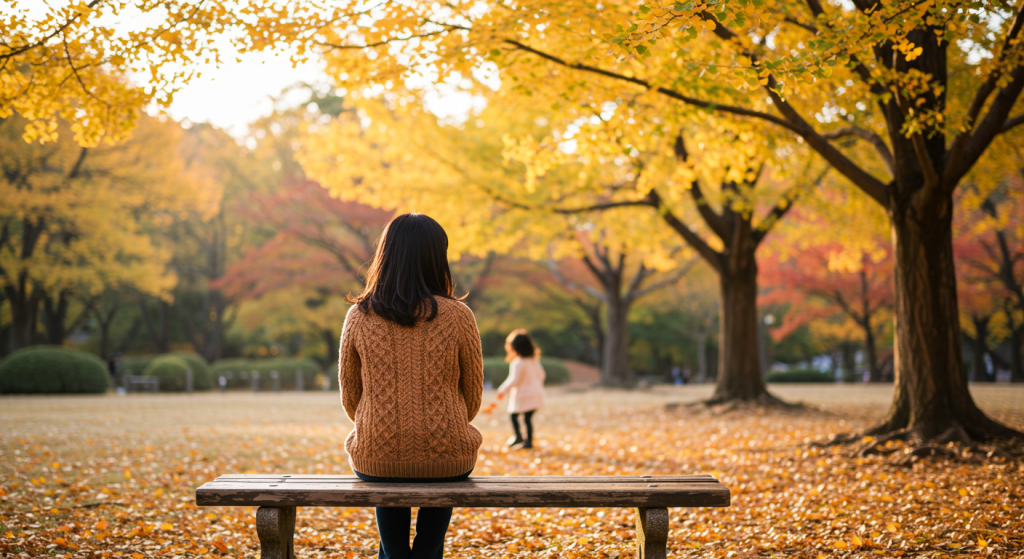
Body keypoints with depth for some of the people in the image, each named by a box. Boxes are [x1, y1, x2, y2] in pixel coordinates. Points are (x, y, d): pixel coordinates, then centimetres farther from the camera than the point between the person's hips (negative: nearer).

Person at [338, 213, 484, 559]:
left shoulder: (359, 317, -6)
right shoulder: (458, 317, -9)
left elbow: (350, 397, 4)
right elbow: (472, 400, 1)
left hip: (376, 458, 1)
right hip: (446, 458, -1)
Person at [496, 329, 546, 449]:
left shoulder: (517, 363, -18)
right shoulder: (534, 360, 6)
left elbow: (514, 380, -18)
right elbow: (541, 375, 14)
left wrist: (502, 390, -6)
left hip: (522, 396, -7)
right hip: (535, 393, 7)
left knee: (513, 414, 8)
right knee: (528, 417, 12)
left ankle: (518, 437, 1)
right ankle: (529, 440, 11)